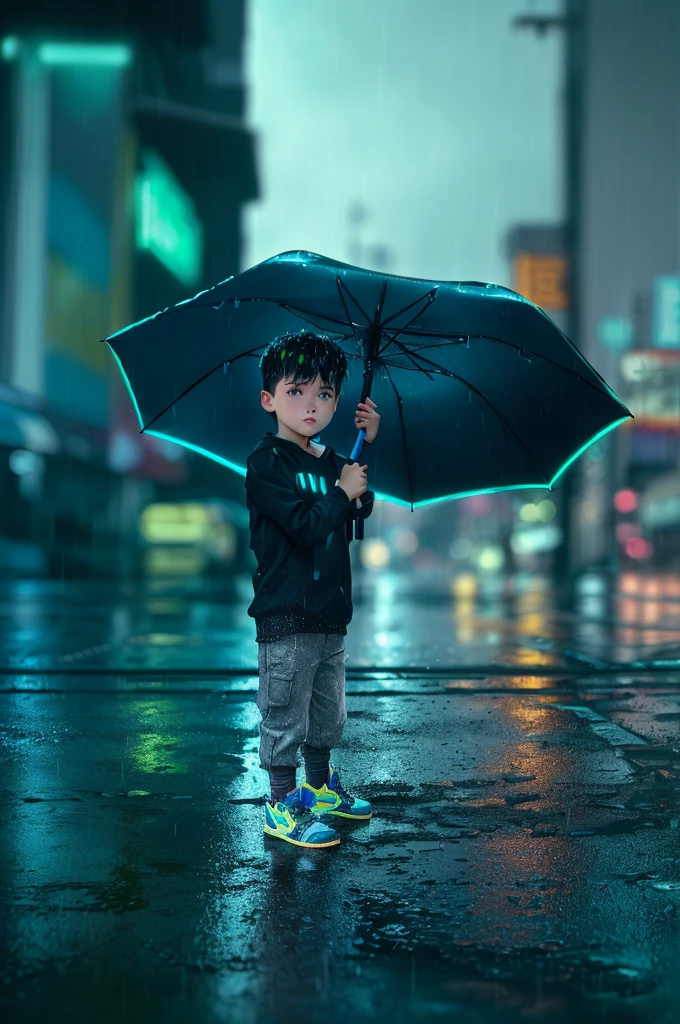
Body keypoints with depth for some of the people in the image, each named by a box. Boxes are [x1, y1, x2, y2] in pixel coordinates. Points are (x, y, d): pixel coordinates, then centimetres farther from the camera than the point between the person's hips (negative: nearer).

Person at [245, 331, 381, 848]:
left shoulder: (332, 461, 13)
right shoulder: (266, 462, -11)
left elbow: (362, 510, 4)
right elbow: (304, 523, -21)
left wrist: (368, 445, -2)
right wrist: (342, 491, -10)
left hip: (330, 611, 8)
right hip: (285, 615, -8)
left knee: (328, 709, 19)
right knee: (284, 712, 0)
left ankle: (321, 789, 37)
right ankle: (282, 806, 12)